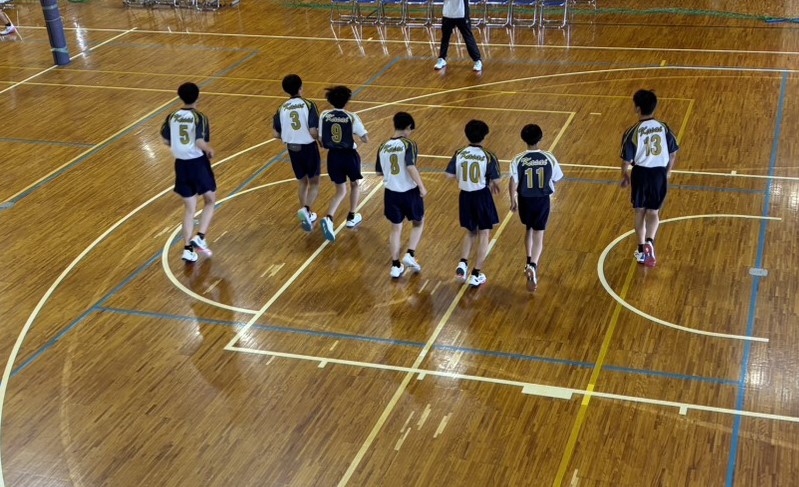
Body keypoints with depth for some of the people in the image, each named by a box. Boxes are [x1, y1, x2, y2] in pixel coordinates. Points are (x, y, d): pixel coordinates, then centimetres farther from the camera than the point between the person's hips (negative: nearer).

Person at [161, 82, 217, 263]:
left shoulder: (172, 117, 1)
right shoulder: (200, 118, -14)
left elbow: (166, 140, 10)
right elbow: (200, 143, -24)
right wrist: (210, 151, -4)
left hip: (181, 164, 4)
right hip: (198, 163, -4)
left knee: (189, 208, 14)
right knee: (210, 201, 17)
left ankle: (187, 248, 10)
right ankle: (200, 237, -1)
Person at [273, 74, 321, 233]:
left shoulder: (282, 109, -1)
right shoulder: (308, 105, -15)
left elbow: (277, 135, 2)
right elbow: (313, 132, -19)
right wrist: (321, 138, 2)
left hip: (292, 149, 4)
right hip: (309, 148, -4)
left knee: (302, 182, 21)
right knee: (314, 182, 9)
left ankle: (306, 215, 28)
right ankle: (306, 209, -14)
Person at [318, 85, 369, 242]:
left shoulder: (324, 115, -8)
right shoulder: (352, 118, -15)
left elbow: (321, 139, -2)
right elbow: (365, 139, -10)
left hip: (333, 156, 3)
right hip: (349, 155, -2)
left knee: (340, 191, 15)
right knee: (355, 184, 27)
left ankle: (329, 218, -8)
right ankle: (352, 217, 32)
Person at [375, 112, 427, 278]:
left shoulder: (383, 147, 2)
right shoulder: (409, 145, -15)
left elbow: (379, 171, 11)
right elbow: (411, 167, -26)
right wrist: (422, 187, -18)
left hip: (391, 193, 4)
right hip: (410, 192, -4)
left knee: (396, 228, 17)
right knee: (418, 223, 20)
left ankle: (395, 266, 18)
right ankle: (410, 255, 6)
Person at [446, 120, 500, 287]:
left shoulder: (459, 154, -5)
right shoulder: (488, 157, -14)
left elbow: (450, 175, -1)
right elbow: (496, 181, -13)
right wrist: (494, 185, 9)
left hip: (465, 196, 4)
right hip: (482, 196, -4)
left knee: (471, 232, 23)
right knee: (484, 235, 9)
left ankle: (463, 262, 4)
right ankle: (476, 274, 9)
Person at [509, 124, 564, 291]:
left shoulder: (518, 160, -13)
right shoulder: (549, 158, -10)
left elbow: (513, 183, -13)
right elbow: (557, 179, 1)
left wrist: (513, 201, 1)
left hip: (525, 200, 1)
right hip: (542, 200, -1)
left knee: (529, 229, 25)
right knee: (538, 234, 3)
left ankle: (529, 262, 29)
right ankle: (533, 265, -17)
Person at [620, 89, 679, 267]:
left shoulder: (633, 132, -14)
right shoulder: (664, 128, -4)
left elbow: (627, 160, -10)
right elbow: (673, 154, 3)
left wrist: (625, 176, 8)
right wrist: (667, 172, 20)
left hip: (641, 173, -2)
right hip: (659, 173, 2)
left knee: (640, 211, 15)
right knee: (654, 212, 11)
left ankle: (642, 249, 22)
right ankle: (649, 242, -15)